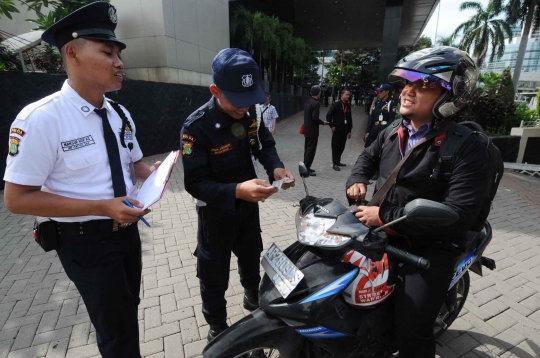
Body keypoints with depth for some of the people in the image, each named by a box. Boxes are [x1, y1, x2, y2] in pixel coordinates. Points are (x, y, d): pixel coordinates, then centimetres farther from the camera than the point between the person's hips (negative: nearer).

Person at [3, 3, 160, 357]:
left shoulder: (120, 114, 2)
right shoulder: (40, 118, -20)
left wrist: (154, 173, -13)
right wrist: (102, 206, -27)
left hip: (127, 230, 7)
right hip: (85, 241, -6)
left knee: (128, 312, 28)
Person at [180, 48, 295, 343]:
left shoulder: (250, 114, -10)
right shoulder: (196, 127, -29)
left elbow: (265, 144, 3)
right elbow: (195, 183, -29)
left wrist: (275, 167, -19)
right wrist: (236, 191, -45)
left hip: (248, 203, 6)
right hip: (216, 211, -5)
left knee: (251, 255, 28)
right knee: (214, 272, 12)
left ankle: (253, 297, 58)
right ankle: (217, 326, 40)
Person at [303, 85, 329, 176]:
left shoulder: (307, 102, 8)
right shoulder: (316, 103, -17)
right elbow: (315, 118, -23)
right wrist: (322, 122, -6)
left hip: (306, 130, 9)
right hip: (313, 131, -8)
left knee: (307, 149, 16)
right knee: (311, 150, -1)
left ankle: (306, 167, 24)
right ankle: (307, 169, 3)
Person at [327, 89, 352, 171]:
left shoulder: (348, 106, 10)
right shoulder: (336, 105, -7)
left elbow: (350, 118, 14)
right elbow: (328, 115, -8)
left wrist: (349, 130, 13)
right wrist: (332, 126, -11)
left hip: (345, 130, 6)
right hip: (337, 130, -5)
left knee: (342, 146, 11)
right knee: (335, 146, -1)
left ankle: (338, 161, 25)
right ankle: (334, 163, 6)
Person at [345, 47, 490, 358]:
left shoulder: (468, 148, -18)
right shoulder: (393, 133, 4)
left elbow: (457, 215, -27)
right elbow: (368, 157, 22)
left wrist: (384, 216, -27)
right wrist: (358, 180, -1)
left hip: (430, 249, -6)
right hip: (381, 235, 7)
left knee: (411, 332, -6)